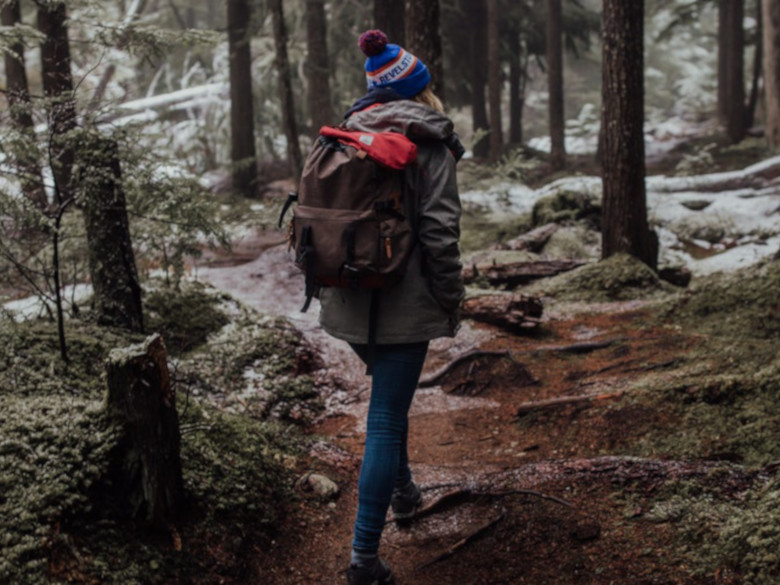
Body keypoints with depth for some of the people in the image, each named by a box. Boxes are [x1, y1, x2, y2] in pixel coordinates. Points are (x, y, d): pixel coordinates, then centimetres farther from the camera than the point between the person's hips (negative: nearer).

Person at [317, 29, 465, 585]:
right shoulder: (429, 143, -9)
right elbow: (440, 231, -14)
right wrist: (451, 301, -4)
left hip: (349, 301, 6)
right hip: (404, 304, -6)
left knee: (390, 394, 29)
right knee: (386, 418, -2)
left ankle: (402, 486, 44)